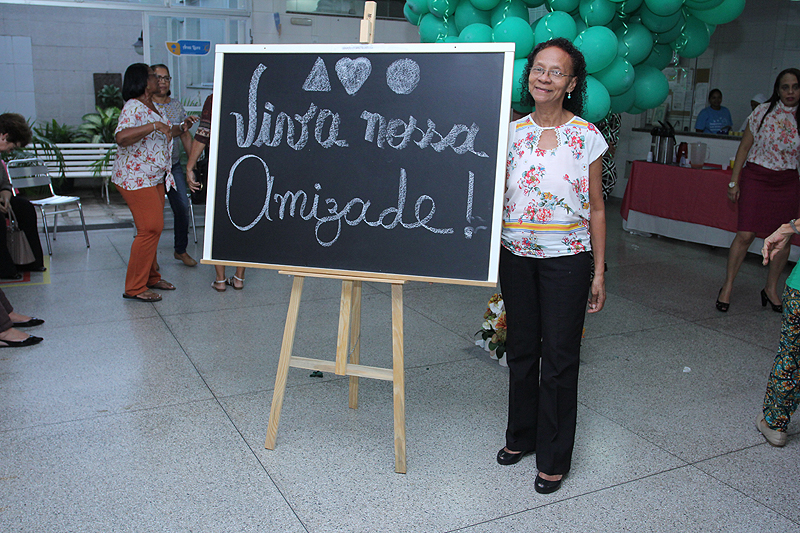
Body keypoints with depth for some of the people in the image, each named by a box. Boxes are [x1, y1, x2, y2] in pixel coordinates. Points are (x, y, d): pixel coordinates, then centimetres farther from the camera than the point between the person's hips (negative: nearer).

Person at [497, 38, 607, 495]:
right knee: (521, 349, 13)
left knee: (559, 357, 2)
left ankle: (554, 458, 18)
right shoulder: (512, 132, 4)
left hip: (566, 258, -3)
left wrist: (599, 272, -2)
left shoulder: (587, 136, -3)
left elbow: (596, 209, 0)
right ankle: (521, 435, 33)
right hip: (516, 255, 3)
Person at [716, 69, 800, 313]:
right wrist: (734, 181, -2)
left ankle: (771, 289, 21)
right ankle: (728, 286, 4)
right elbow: (744, 147, 1)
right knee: (745, 235, -9)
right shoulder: (763, 112, -3)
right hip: (756, 177, -3)